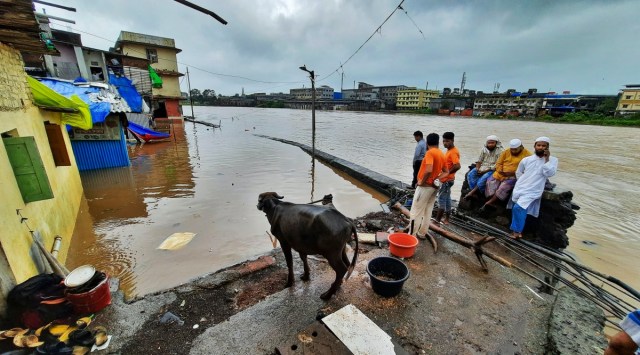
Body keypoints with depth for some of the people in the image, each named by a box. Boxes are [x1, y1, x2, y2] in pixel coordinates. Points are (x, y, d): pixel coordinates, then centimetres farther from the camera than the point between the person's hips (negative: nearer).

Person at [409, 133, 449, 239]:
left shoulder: (430, 152, -16)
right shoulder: (441, 154, 9)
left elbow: (429, 170, -30)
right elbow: (446, 172, 16)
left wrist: (421, 181, -17)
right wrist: (436, 179, 5)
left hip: (425, 186, -9)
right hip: (434, 186, 9)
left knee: (415, 212, -3)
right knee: (428, 211, 15)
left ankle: (411, 235, 2)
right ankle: (422, 233, 25)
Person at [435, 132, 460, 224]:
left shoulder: (453, 152, -19)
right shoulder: (449, 150, 12)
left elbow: (457, 166, -30)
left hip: (447, 180, -10)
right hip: (446, 179, 10)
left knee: (441, 199, -5)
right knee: (446, 199, 14)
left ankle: (437, 220, 2)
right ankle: (446, 219, 23)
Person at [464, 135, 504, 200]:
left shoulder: (500, 151, -8)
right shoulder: (484, 149, 9)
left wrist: (485, 171, -21)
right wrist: (477, 169, -8)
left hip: (492, 170, -6)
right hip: (482, 168, 6)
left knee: (483, 179, -33)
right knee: (470, 175, -20)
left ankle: (472, 192, -23)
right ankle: (474, 192, -23)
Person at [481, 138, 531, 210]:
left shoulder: (527, 154, -2)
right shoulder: (506, 152, 9)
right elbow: (498, 163, 10)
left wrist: (512, 173, -20)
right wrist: (500, 171, -10)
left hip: (514, 176, -5)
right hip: (501, 174, 5)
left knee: (505, 185, -29)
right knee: (490, 181, -18)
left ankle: (489, 202, -20)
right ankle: (491, 202, -14)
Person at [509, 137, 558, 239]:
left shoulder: (553, 160, 1)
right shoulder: (526, 159, 7)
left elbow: (549, 173, -14)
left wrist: (547, 158, -13)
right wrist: (521, 183, 8)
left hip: (533, 191, -3)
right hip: (519, 189, 4)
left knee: (519, 207, -20)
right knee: (516, 208, 3)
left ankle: (517, 230, -4)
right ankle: (517, 230, 18)